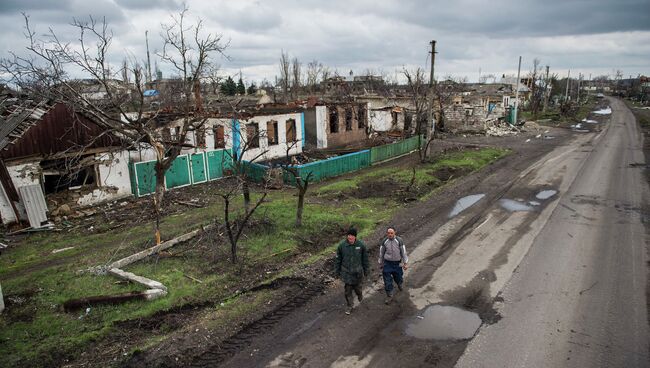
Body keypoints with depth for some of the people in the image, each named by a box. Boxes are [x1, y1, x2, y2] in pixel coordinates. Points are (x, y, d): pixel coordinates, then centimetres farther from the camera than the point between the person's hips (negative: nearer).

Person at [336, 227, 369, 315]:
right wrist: (338, 271, 5)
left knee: (357, 287, 9)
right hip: (346, 272, 0)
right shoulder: (342, 245, -11)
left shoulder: (361, 245, -11)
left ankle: (360, 295, 44)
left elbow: (365, 258, 1)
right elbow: (338, 259, 0)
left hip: (358, 271, 0)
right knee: (348, 290, 5)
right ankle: (350, 305, 25)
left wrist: (365, 270, 6)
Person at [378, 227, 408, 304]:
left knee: (398, 278, 15)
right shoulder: (384, 241, -6)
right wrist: (380, 263, 12)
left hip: (397, 263, -1)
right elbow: (381, 253, 6)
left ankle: (400, 284, 52)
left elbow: (403, 252, -5)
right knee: (387, 281, 0)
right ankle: (389, 296, 16)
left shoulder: (399, 241, -12)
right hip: (387, 263, 1)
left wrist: (405, 263, -5)